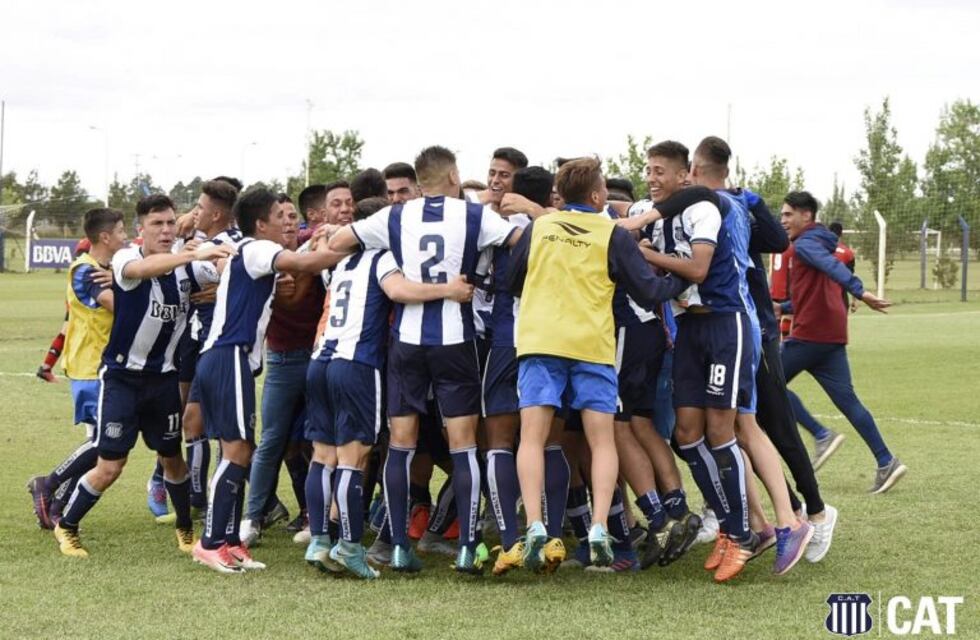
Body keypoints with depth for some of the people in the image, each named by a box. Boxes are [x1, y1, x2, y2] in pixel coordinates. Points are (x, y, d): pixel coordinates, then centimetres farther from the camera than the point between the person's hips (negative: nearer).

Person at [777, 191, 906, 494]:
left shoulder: (805, 245, -8)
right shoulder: (819, 243, 22)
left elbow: (833, 266, -29)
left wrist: (859, 291, -45)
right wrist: (783, 308, 27)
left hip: (809, 334, -9)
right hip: (833, 336, 9)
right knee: (847, 400, 4)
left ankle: (821, 435, -4)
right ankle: (886, 462, -4)